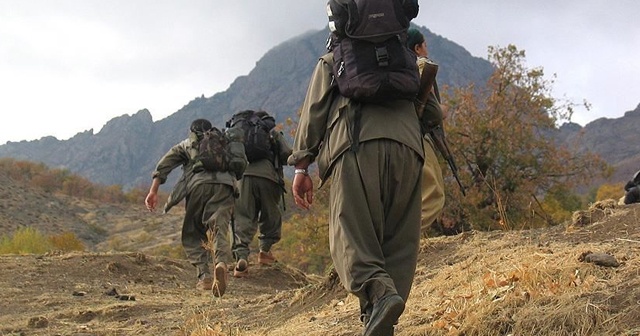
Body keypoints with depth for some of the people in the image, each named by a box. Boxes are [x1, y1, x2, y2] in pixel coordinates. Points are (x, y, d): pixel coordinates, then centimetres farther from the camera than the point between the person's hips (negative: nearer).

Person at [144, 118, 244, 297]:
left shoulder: (186, 144, 30)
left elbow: (164, 165, 15)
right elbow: (242, 165, 21)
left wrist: (153, 191, 8)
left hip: (199, 184, -1)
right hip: (225, 186, 1)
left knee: (192, 234, 12)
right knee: (220, 230, -8)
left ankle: (204, 276, -3)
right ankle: (221, 262, -38)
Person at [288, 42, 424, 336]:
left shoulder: (331, 61, 26)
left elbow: (314, 111, 15)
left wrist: (301, 167, 11)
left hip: (358, 145, -3)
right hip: (407, 147, 3)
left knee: (351, 233, -9)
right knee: (398, 239, 2)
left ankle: (379, 291, -37)